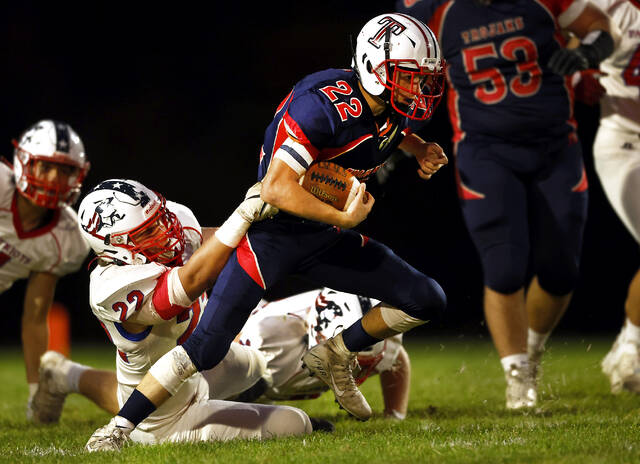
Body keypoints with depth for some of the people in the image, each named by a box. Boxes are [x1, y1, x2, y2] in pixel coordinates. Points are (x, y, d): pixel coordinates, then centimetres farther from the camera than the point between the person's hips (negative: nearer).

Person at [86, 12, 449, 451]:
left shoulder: (395, 108, -3)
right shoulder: (324, 104, -28)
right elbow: (277, 189, -33)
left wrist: (418, 148, 7)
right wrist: (343, 218, -30)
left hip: (325, 237, 8)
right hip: (274, 233, -8)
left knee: (427, 301, 3)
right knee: (206, 347, -15)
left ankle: (336, 355, 20)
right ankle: (117, 430, -6)